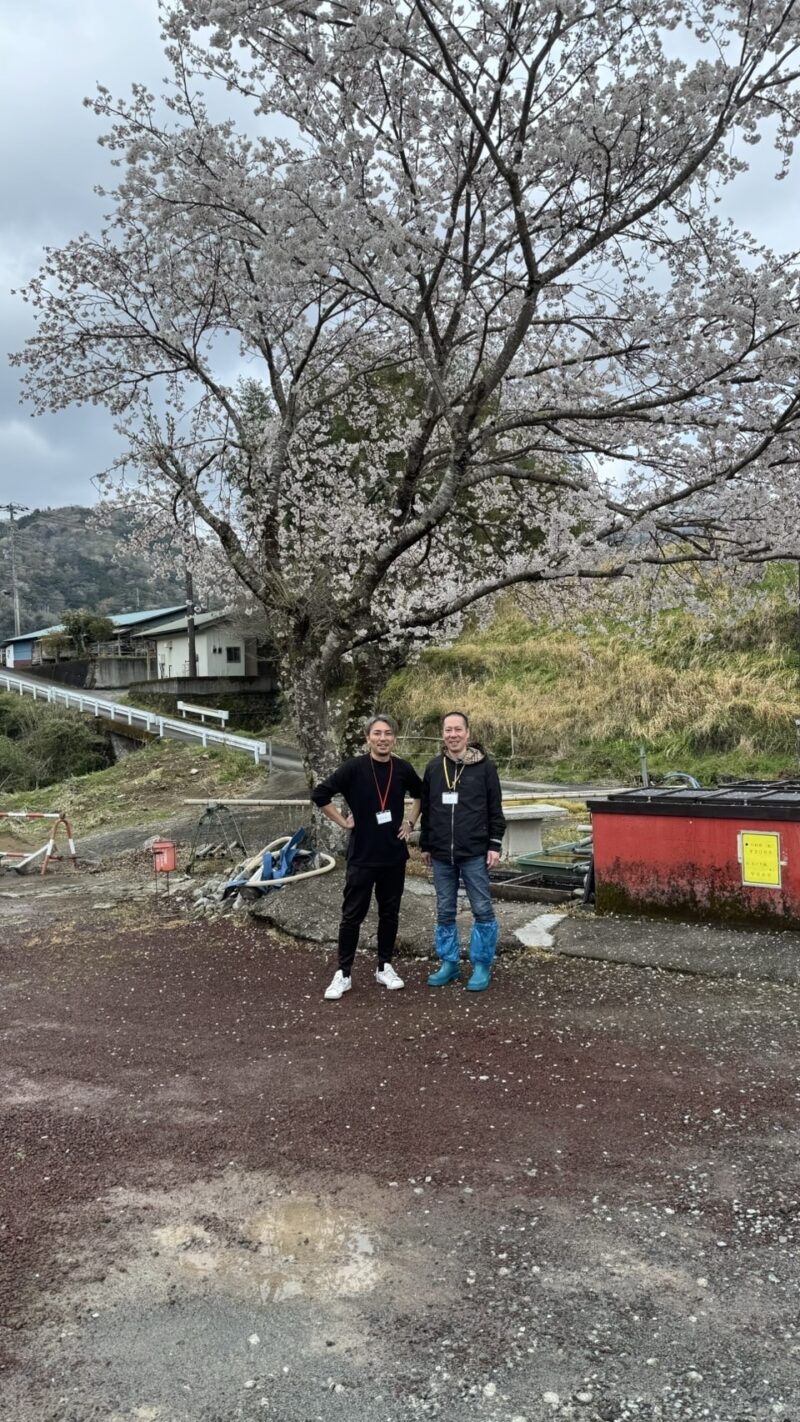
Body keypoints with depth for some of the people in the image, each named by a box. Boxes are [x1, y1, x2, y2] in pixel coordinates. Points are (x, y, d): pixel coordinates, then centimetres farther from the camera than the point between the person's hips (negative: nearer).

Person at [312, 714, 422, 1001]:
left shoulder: (403, 769, 0)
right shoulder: (354, 768, -12)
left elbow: (421, 794, 19)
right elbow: (320, 794, -12)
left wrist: (410, 821, 9)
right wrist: (343, 822, -9)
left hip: (394, 855, 3)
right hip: (362, 855, -3)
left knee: (390, 913, 12)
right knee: (352, 915, 3)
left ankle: (385, 967, 25)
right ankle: (343, 974, 12)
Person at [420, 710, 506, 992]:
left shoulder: (484, 766, -2)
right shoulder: (433, 768, 8)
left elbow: (495, 809, 0)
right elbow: (426, 809, 14)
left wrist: (494, 844, -5)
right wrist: (425, 845, 14)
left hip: (475, 853, -3)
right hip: (441, 855, 3)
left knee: (482, 910, 2)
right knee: (444, 912, 10)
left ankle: (482, 966, 13)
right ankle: (448, 964, 22)